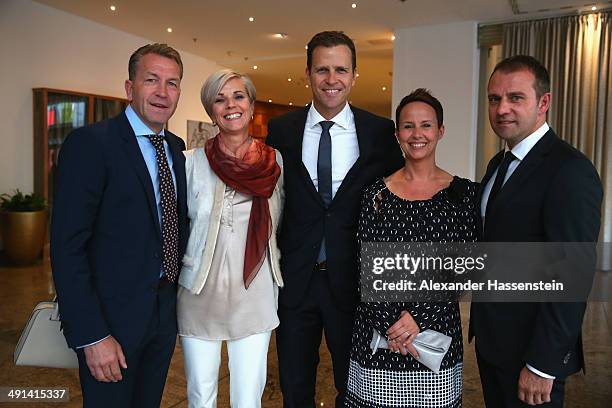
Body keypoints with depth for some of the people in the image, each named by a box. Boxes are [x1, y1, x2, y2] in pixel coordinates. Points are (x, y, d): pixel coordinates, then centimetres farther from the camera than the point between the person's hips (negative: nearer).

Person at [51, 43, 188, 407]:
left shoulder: (176, 148, 7)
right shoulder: (90, 143, -15)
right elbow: (67, 247, -18)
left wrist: (182, 295, 8)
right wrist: (91, 335, -20)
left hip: (165, 311, 6)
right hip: (112, 318, -6)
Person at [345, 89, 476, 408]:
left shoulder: (464, 192, -1)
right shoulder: (376, 194, -1)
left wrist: (419, 316, -14)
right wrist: (392, 321, -13)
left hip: (438, 329, 0)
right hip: (379, 332, 0)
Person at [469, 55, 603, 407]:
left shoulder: (570, 171, -19)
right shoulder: (498, 164, 8)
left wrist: (543, 364, -20)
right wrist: (481, 327, 9)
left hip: (531, 349, -8)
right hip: (489, 338, 8)